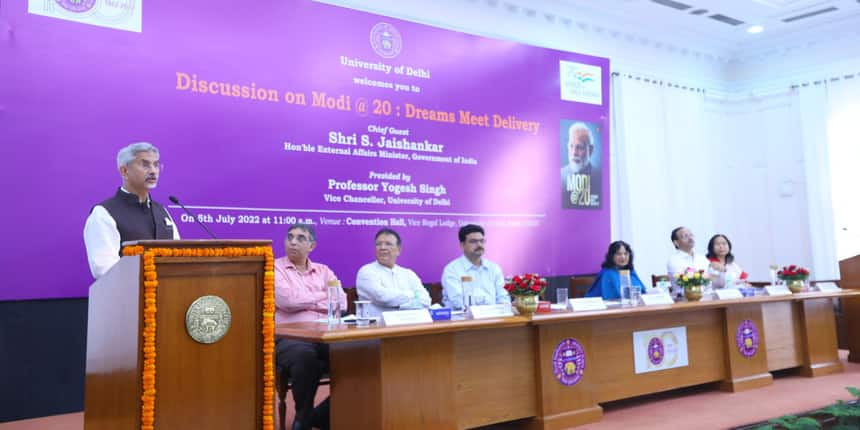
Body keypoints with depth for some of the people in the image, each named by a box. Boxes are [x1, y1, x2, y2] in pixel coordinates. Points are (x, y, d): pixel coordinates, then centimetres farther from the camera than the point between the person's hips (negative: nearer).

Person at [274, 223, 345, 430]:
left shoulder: (324, 271, 21)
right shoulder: (274, 268, 9)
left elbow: (340, 303, 6)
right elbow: (288, 301, -9)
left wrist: (304, 301, -6)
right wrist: (323, 297, 3)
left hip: (325, 337, 4)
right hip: (290, 338, -4)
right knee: (305, 357, -38)